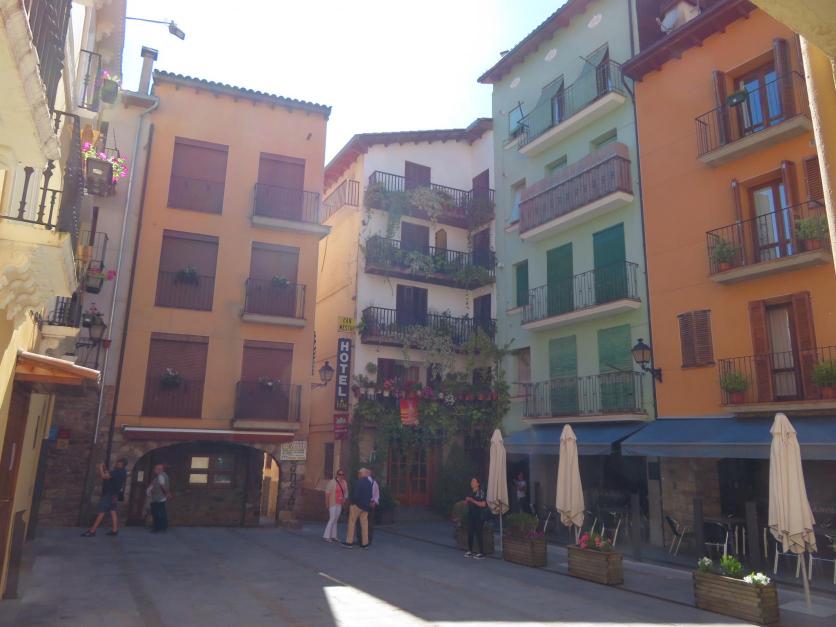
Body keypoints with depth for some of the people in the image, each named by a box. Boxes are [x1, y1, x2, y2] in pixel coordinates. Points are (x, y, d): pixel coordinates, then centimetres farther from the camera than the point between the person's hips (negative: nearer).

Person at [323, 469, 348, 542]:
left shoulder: (344, 483, 6)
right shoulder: (332, 482, -13)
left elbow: (346, 492, 17)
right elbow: (327, 493, -13)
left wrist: (345, 498, 3)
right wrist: (327, 503, -14)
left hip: (339, 504, 6)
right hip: (332, 504, -6)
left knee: (335, 520, 11)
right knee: (332, 519, -8)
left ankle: (333, 536, 17)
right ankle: (326, 536, -2)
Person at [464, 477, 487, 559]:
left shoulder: (481, 493, -10)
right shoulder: (471, 492, 12)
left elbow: (483, 504, -19)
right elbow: (467, 503, 24)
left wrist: (472, 500, -20)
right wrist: (467, 500, 1)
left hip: (479, 516, -7)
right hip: (471, 515, 7)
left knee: (478, 533, -5)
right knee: (470, 533, 7)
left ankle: (481, 553, 2)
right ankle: (470, 551, 16)